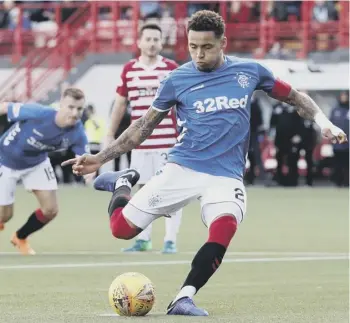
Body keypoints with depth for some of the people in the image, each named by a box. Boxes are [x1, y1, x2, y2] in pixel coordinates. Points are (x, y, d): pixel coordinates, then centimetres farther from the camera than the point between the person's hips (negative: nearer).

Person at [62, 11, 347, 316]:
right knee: (122, 227, -7)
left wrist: (323, 122, 0)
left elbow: (294, 96, 17)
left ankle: (184, 298, -30)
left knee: (224, 226, -33)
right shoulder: (177, 80, 2)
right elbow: (144, 126, 11)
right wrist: (100, 158, 6)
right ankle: (122, 183, 28)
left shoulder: (249, 71, 4)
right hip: (182, 168, 0)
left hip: (226, 176, 0)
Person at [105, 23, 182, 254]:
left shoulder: (171, 68, -3)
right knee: (144, 189, 9)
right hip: (140, 142, 3)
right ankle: (143, 239, 16)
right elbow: (120, 104, 14)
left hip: (167, 140, -3)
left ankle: (171, 240, 1)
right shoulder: (129, 69, 6)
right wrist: (111, 135, 13)